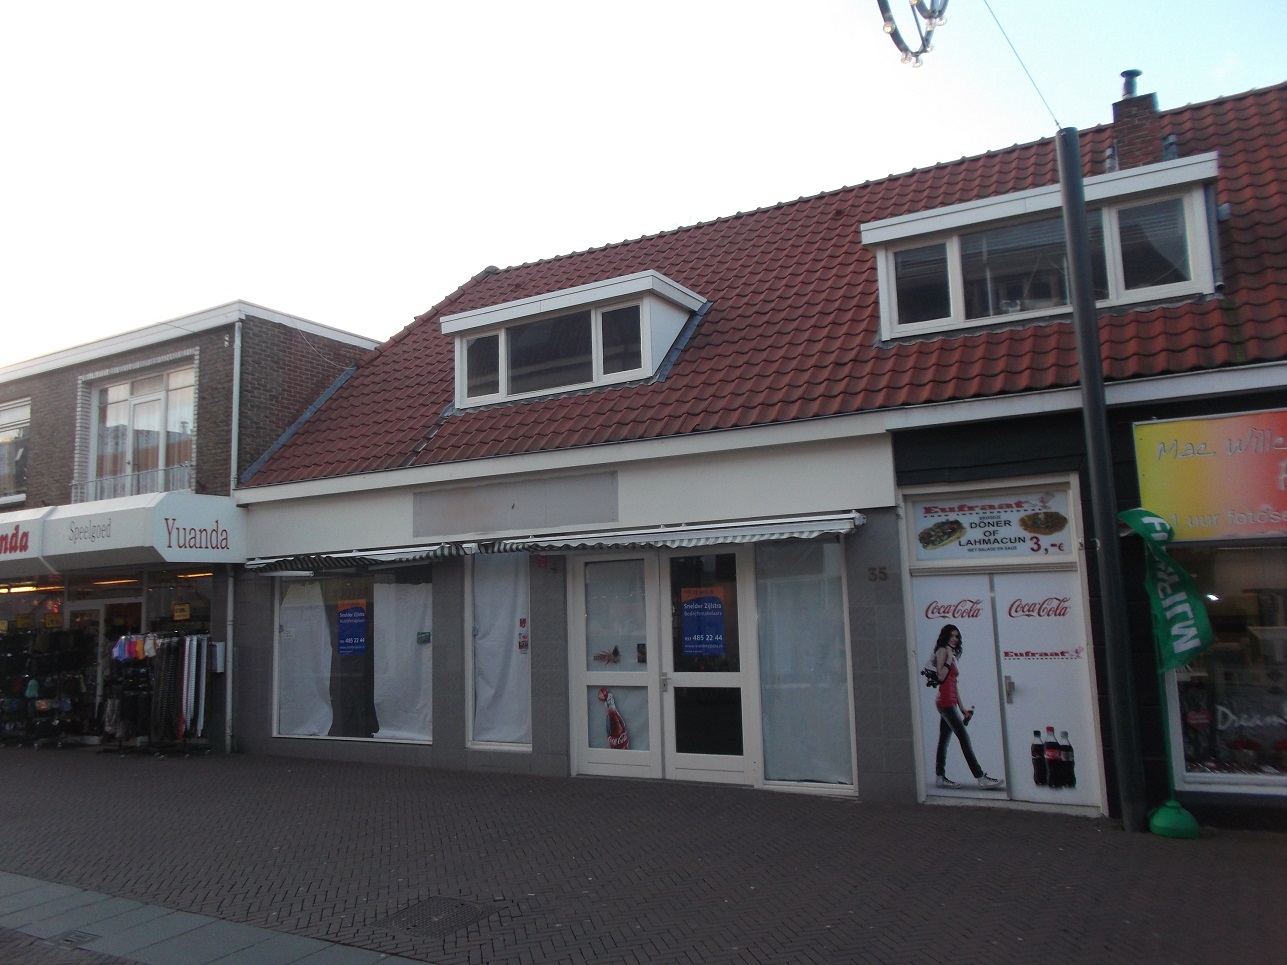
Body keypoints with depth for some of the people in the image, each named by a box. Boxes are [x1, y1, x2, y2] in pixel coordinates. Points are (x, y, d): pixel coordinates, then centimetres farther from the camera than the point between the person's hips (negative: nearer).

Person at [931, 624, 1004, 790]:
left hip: (949, 703, 9)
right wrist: (949, 659, -18)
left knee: (944, 740, 9)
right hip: (945, 701, -9)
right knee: (964, 738, -10)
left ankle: (940, 777, 12)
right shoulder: (942, 651, -6)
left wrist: (961, 707, 17)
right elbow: (941, 676, -18)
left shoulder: (952, 653, 20)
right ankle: (981, 778, -12)